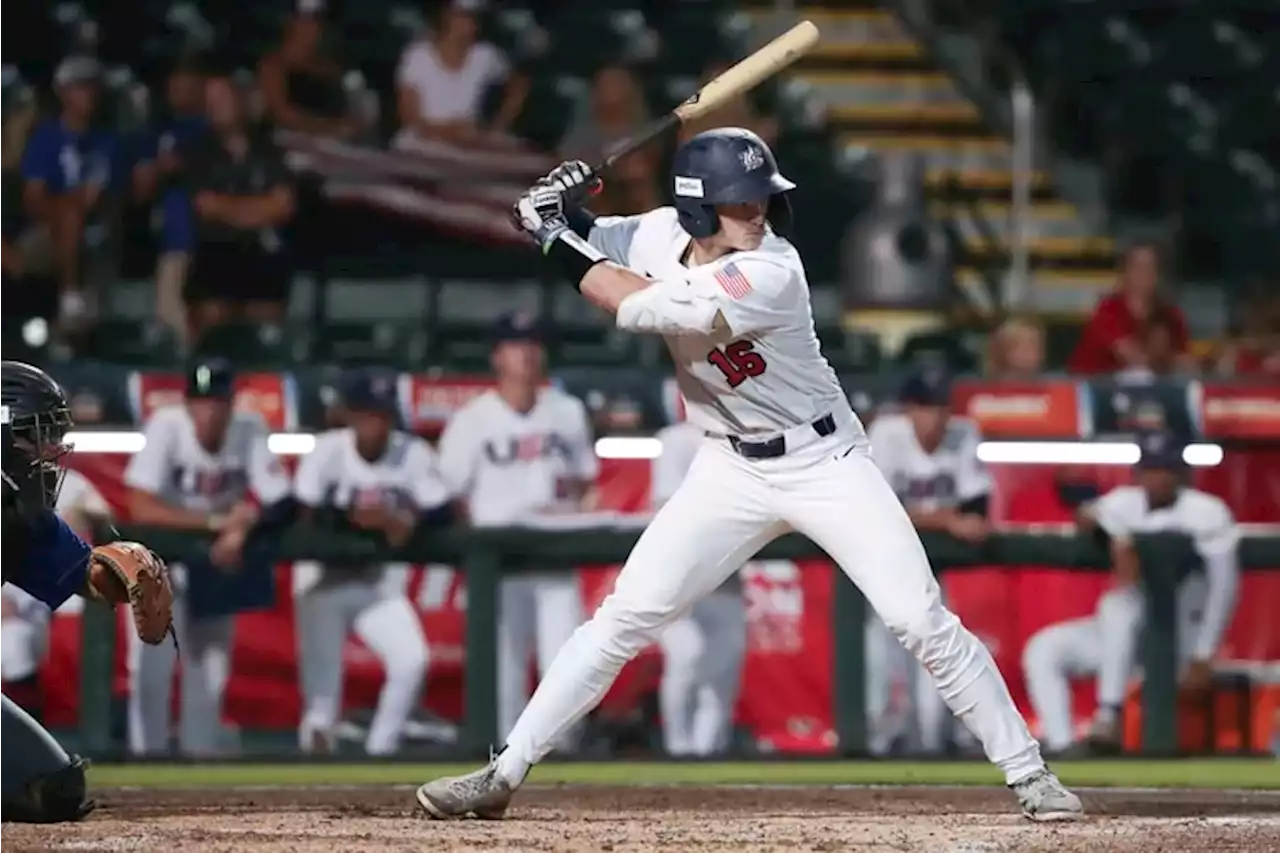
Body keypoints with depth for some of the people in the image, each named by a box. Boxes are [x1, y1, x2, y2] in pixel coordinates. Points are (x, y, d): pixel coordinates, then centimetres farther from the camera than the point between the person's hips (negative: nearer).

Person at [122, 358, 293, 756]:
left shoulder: (250, 431, -17)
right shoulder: (166, 426, -24)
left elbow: (282, 503, -16)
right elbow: (141, 508, -30)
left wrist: (243, 528, -35)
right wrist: (216, 522, -34)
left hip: (221, 556, 3)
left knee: (211, 663, 6)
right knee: (154, 657, -15)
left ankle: (202, 755, 19)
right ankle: (147, 752, -6)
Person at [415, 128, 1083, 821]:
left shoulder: (769, 274, -28)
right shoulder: (662, 234, -8)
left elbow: (641, 308, -31)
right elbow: (585, 247, 10)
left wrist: (555, 239, -23)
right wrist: (559, 210, -13)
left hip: (826, 464, -4)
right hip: (731, 471, 4)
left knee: (922, 621, -11)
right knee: (625, 616, -4)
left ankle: (1028, 773, 1)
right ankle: (502, 775, 0)